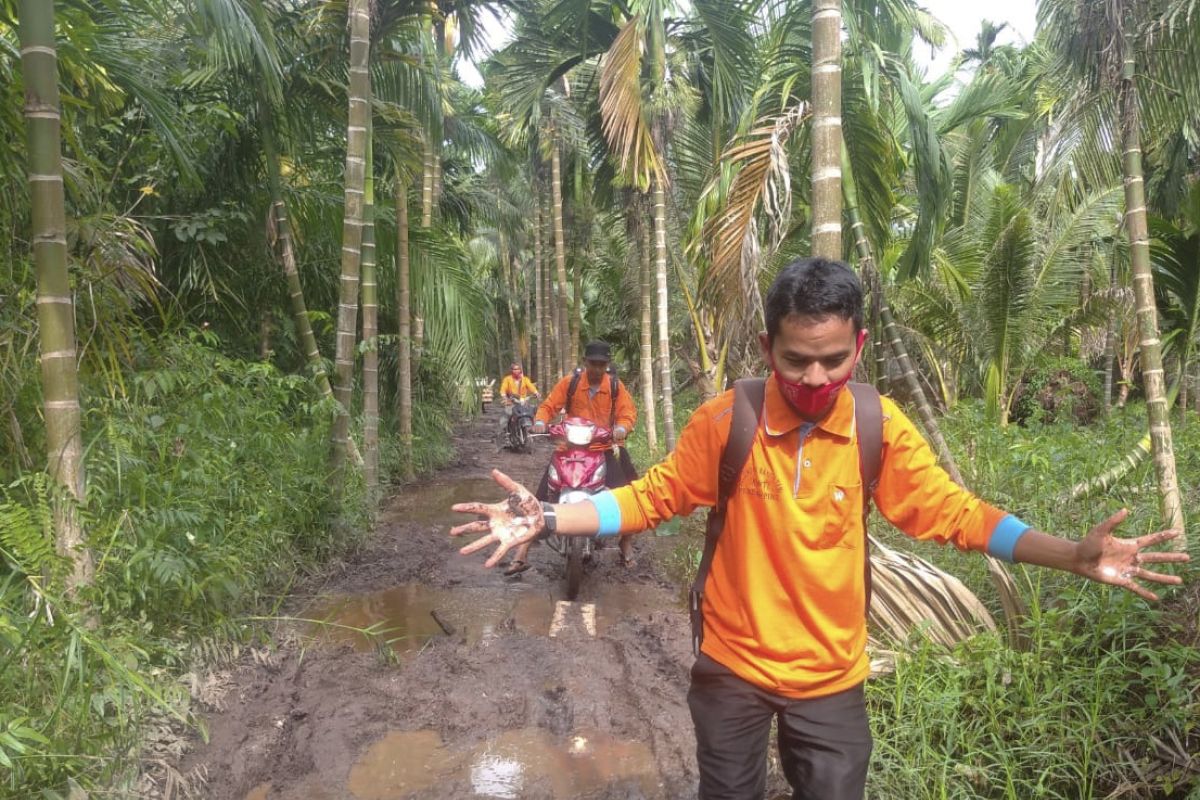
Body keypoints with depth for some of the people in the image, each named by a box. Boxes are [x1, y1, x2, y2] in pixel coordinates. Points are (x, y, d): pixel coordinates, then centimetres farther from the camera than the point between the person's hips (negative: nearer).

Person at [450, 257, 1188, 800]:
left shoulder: (880, 425, -11)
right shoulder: (725, 420, -16)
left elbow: (949, 510, -5)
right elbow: (655, 496, -9)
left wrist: (1073, 555, -15)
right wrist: (545, 519, -18)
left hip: (831, 677, 1)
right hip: (730, 667, -1)